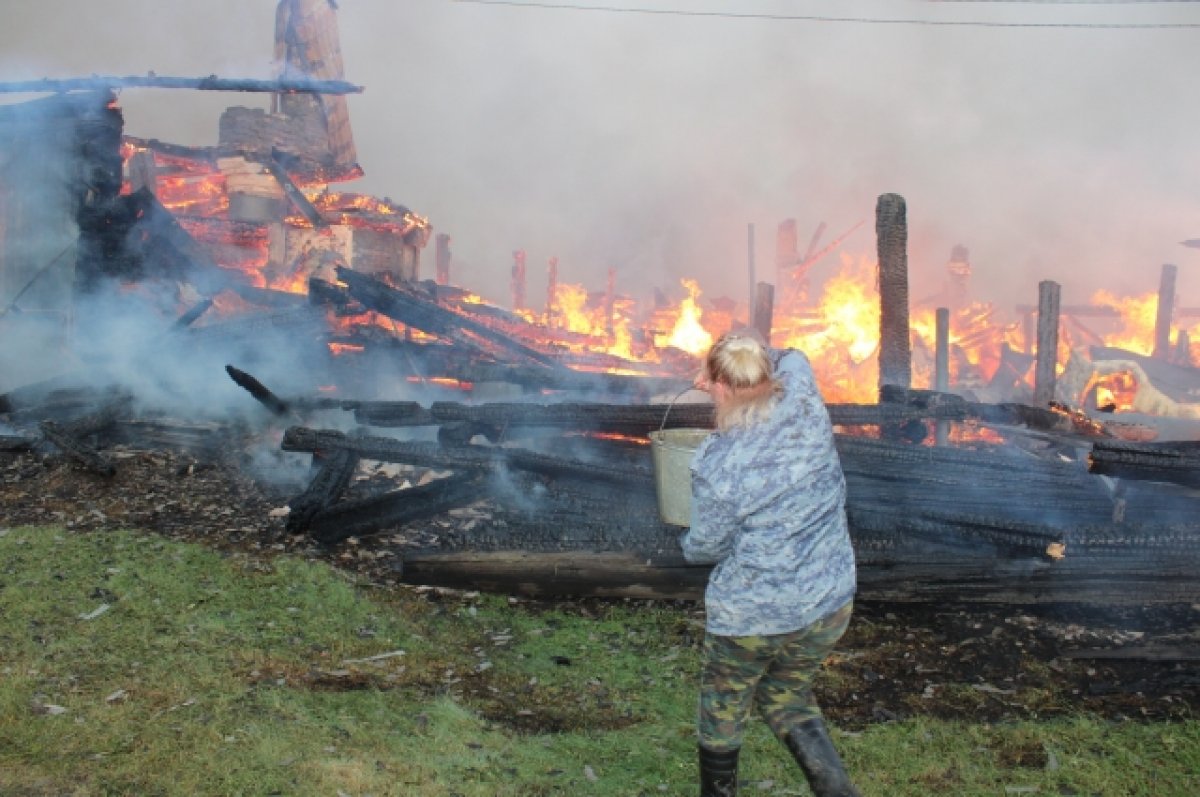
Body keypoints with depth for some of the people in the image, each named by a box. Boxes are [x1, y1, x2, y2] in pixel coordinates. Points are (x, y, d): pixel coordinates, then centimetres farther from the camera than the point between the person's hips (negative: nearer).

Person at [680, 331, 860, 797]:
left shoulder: (718, 465, -23)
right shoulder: (807, 408, -10)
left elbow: (707, 548, -7)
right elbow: (790, 359, 14)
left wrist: (688, 544, 13)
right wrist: (751, 368, 16)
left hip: (751, 615, -5)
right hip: (829, 603, 5)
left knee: (723, 709, 20)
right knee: (788, 698, 25)